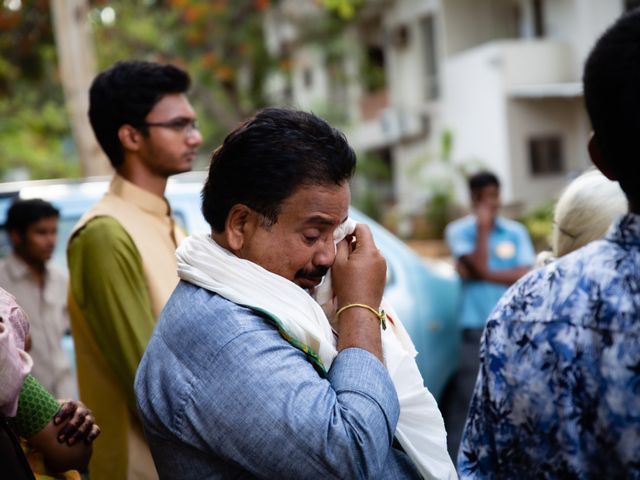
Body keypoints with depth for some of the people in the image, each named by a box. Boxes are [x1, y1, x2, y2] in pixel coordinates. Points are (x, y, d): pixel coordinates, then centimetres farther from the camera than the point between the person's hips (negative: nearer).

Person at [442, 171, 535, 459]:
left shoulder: (516, 232, 8)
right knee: (464, 399, -5)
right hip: (475, 327, -3)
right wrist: (483, 226, -10)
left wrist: (481, 274, -10)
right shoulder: (459, 231, 2)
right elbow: (479, 266, -12)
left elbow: (526, 276, -5)